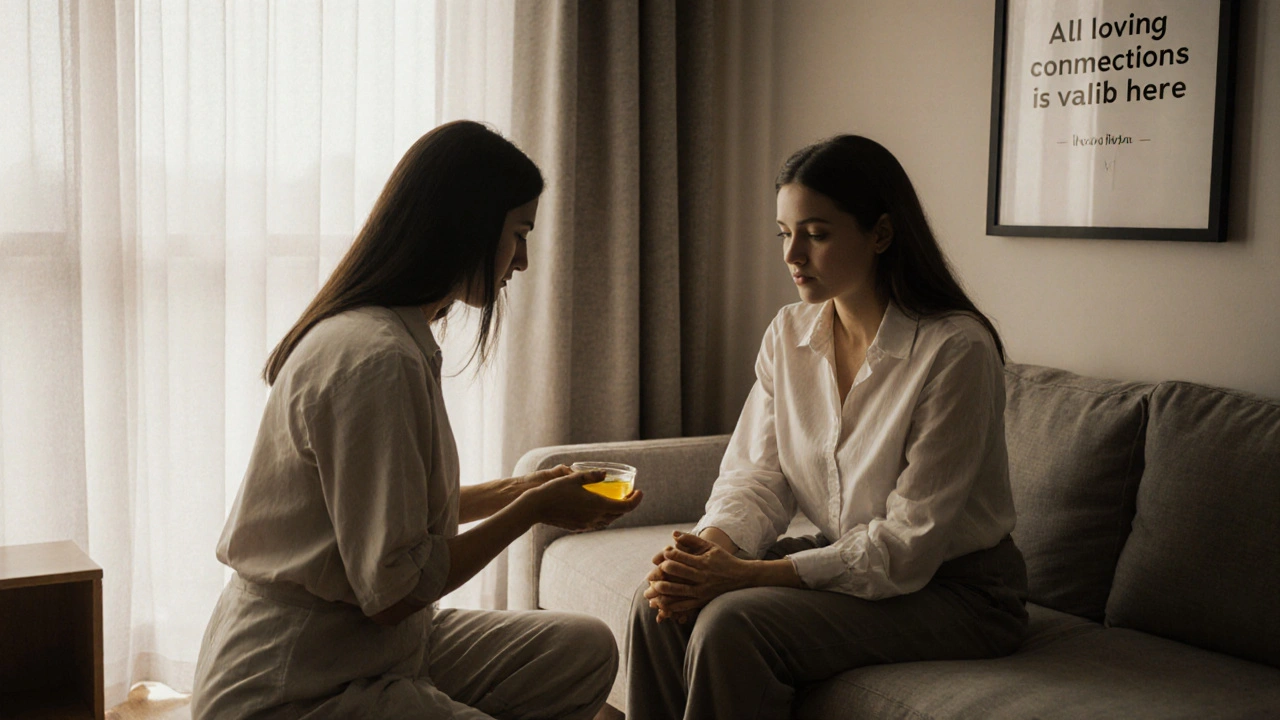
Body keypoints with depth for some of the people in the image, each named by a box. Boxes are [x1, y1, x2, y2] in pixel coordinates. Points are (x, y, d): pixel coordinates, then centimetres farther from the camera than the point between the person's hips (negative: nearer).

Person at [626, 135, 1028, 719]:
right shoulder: (789, 333, 2)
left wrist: (749, 575, -28)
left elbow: (909, 543, -23)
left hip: (953, 590, -6)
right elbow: (755, 475, 0)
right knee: (662, 600, -15)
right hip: (843, 561, 6)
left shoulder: (955, 349, -21)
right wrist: (714, 545, -23)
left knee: (732, 622, -26)